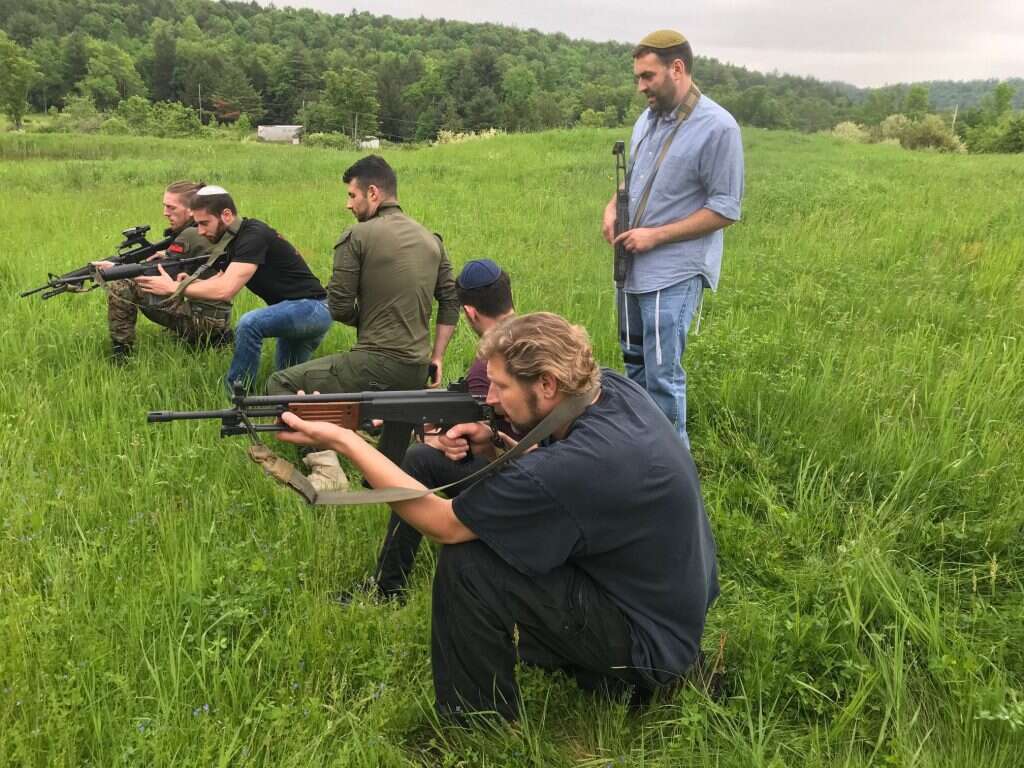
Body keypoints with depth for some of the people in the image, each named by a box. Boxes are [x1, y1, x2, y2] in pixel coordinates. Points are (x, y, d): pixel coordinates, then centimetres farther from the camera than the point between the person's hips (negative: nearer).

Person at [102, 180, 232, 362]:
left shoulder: (190, 236, -15)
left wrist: (114, 267, -7)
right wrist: (168, 256, 5)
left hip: (202, 319, -10)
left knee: (120, 288, -11)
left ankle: (120, 358, -3)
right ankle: (216, 339, 24)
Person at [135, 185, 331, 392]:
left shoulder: (253, 235, -22)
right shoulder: (233, 240, 8)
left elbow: (225, 290, -29)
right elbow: (219, 283, 7)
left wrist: (173, 288, -21)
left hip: (311, 308, -10)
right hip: (294, 311, 10)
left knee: (249, 323, -32)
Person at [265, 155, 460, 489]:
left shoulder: (358, 236, -7)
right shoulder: (431, 239, 12)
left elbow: (339, 308, -8)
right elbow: (451, 302, 14)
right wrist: (437, 357, 15)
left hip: (374, 365, -7)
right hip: (416, 373, 7)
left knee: (280, 384, 5)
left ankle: (325, 467, -6)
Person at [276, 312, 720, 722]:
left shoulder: (578, 465, -33)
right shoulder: (613, 390, -8)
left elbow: (441, 524, -22)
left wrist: (343, 441, -20)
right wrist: (493, 448, -10)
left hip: (650, 646, -9)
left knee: (466, 566, -19)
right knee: (495, 529, 13)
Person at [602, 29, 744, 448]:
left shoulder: (718, 127, -14)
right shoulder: (647, 118, 7)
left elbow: (725, 210, -15)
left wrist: (656, 236, -18)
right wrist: (612, 208, 0)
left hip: (675, 273, -8)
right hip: (632, 267, 8)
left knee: (662, 376, -5)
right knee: (635, 363, 19)